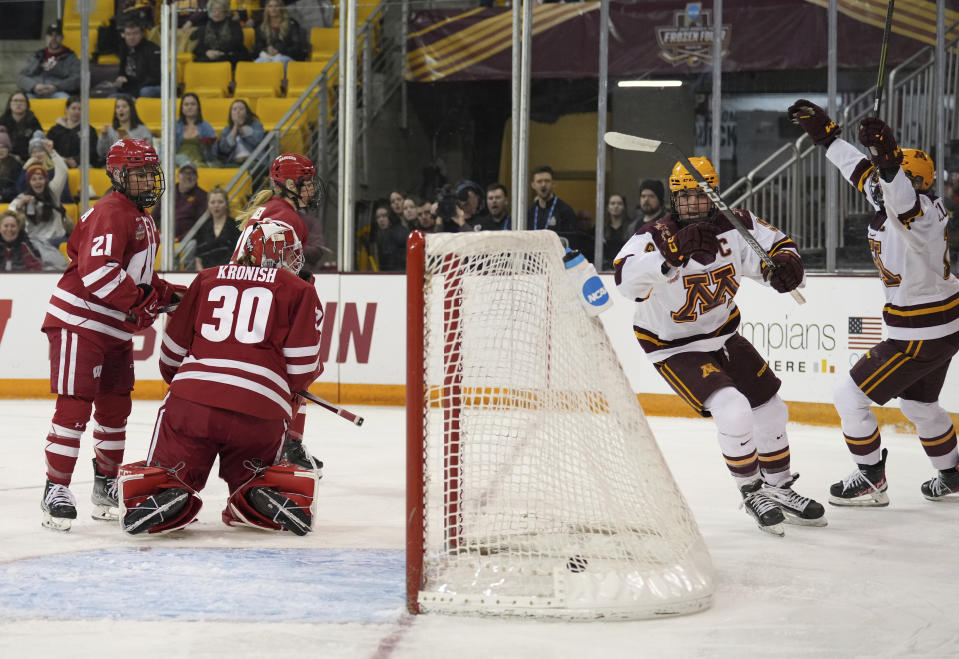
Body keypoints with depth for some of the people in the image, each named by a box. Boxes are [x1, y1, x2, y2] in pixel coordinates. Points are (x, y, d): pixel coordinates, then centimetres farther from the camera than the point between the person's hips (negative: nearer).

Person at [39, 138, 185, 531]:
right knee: (75, 406, -11)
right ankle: (56, 489, -7)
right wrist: (142, 301, -25)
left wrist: (167, 294, 10)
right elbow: (97, 270, -29)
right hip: (78, 322, -10)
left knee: (116, 407, 15)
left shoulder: (143, 220, 17)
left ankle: (107, 483, 29)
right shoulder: (111, 213, -16)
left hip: (116, 329, 10)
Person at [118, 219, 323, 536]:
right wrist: (315, 368, 28)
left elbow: (172, 352, 20)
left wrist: (177, 380, 42)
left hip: (191, 401, 1)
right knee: (247, 479, 23)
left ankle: (165, 494, -19)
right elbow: (302, 368, 4)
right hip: (261, 412, 0)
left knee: (165, 474, 15)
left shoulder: (207, 278, 20)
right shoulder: (299, 291, 12)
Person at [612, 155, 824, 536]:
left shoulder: (735, 225, -13)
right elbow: (626, 279, -43)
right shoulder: (656, 236, -26)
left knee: (770, 410, 14)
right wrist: (672, 253, -57)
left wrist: (785, 265, -23)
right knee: (733, 411, -22)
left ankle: (779, 489, 37)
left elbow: (778, 245, 1)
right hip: (674, 347, -6)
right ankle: (752, 493, 2)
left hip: (722, 335, 6)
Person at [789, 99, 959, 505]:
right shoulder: (890, 204, 0)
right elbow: (862, 172, 13)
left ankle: (871, 482, 8)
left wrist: (888, 159, -67)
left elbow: (902, 199, -51)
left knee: (850, 396, -3)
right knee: (918, 402, 28)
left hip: (921, 335, -10)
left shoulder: (920, 216, -27)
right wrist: (826, 134, 12)